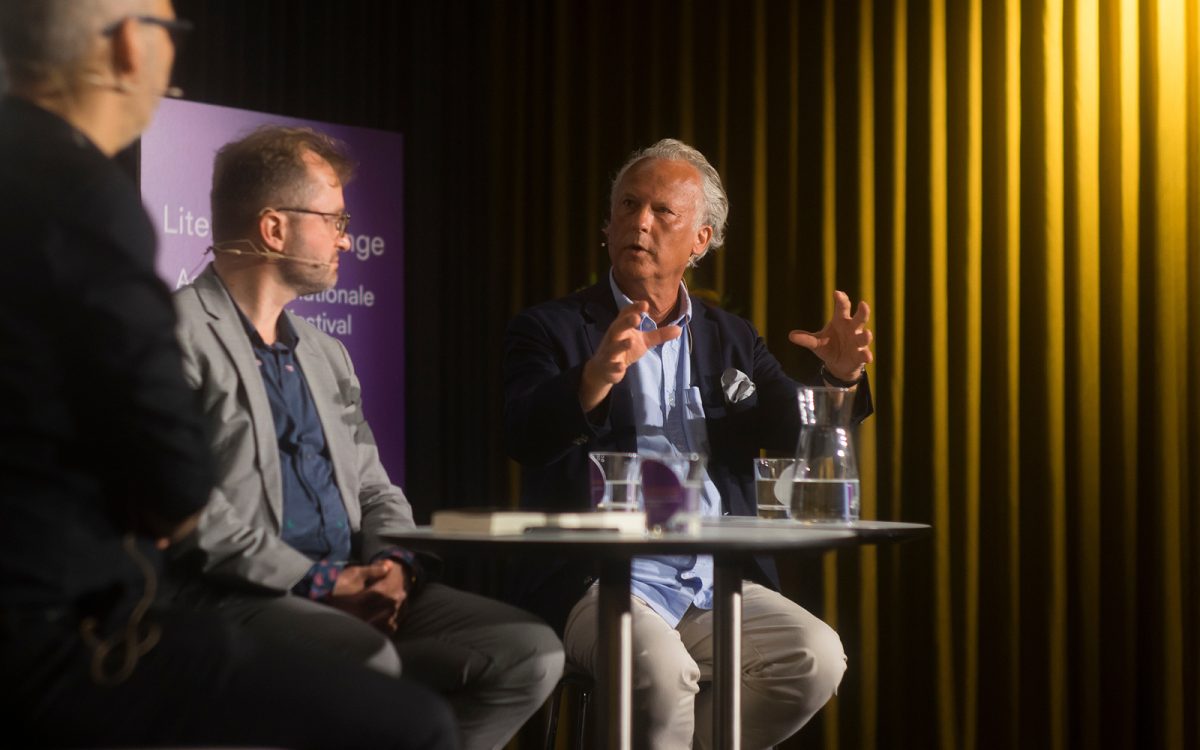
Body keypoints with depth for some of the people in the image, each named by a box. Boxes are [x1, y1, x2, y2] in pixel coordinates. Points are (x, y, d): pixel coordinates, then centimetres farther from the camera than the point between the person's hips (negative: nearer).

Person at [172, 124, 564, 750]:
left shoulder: (327, 356, 23)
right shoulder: (182, 336, -4)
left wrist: (390, 565, 0)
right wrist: (318, 580, -15)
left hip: (355, 597, 8)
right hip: (238, 601, -8)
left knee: (531, 652, -12)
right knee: (369, 663, -37)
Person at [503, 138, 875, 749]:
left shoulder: (731, 340, 19)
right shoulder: (550, 330, 5)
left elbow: (794, 434, 9)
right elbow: (524, 438, -13)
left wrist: (838, 378, -12)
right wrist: (597, 377, -33)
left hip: (717, 585, 5)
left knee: (816, 656, -21)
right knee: (662, 670, -34)